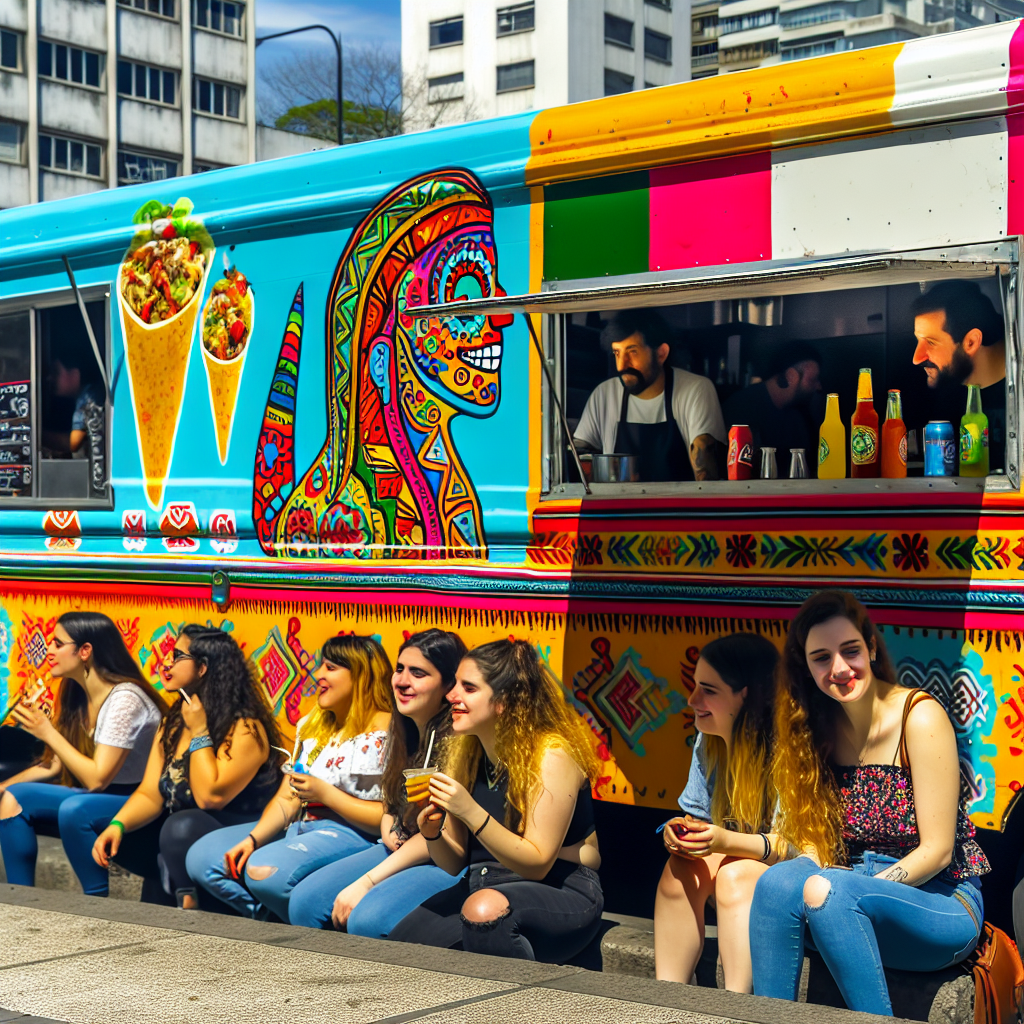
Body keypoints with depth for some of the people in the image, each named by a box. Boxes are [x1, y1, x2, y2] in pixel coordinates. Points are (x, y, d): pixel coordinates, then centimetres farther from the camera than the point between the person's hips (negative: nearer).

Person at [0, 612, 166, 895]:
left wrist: (48, 732, -17)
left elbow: (96, 779, -23)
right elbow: (56, 766, 8)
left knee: (74, 808, -34)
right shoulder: (78, 696, 6)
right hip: (101, 797, 9)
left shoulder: (124, 699, -20)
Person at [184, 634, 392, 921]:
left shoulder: (384, 734, -10)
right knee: (202, 858, -2)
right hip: (298, 828, 9)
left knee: (265, 870, -34)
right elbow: (286, 799, 14)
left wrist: (325, 793, -16)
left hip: (349, 834, -9)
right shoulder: (311, 725, 17)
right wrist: (253, 839, -3)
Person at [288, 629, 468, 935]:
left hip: (448, 864, -8)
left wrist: (366, 882, -18)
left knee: (367, 920, -31)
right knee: (304, 901, -7)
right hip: (399, 851, 8)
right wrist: (388, 831, -3)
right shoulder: (401, 732, 9)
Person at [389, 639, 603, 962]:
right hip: (482, 887, 7)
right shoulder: (465, 752, 6)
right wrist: (433, 834, -13)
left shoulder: (552, 756, -16)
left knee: (485, 909, -37)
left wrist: (471, 812, -28)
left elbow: (537, 863, -19)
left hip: (563, 896, -7)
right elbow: (455, 863, 10)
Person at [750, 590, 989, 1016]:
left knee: (831, 891, -33)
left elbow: (937, 850, -13)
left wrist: (844, 890, -19)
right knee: (778, 881, -26)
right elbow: (815, 837, 6)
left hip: (943, 905, -5)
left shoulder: (919, 717, -12)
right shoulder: (820, 729, 5)